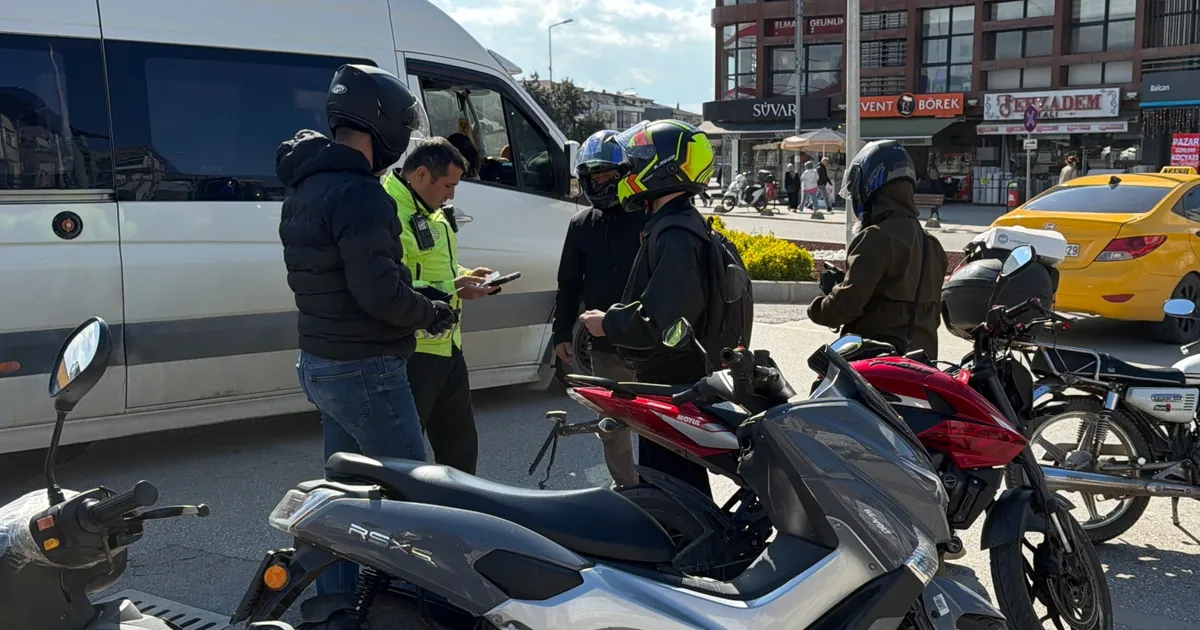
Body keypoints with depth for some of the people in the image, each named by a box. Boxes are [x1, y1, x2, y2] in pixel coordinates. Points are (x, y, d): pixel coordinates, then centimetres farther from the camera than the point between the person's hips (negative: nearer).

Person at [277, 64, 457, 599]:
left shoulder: (304, 187, 12)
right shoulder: (359, 194, -20)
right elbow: (378, 291, -26)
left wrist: (418, 296, 11)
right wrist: (432, 313, -8)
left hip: (321, 362, 10)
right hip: (364, 370, -10)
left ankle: (333, 600, 27)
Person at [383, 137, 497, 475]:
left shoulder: (433, 212, 14)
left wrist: (464, 276, 8)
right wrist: (450, 289, -24)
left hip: (448, 347, 10)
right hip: (411, 354, -10)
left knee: (461, 445, 21)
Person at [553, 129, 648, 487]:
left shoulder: (648, 217, -7)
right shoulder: (581, 224, 9)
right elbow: (569, 284, 13)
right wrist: (562, 333, 10)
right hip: (603, 344, 5)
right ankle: (625, 486, 27)